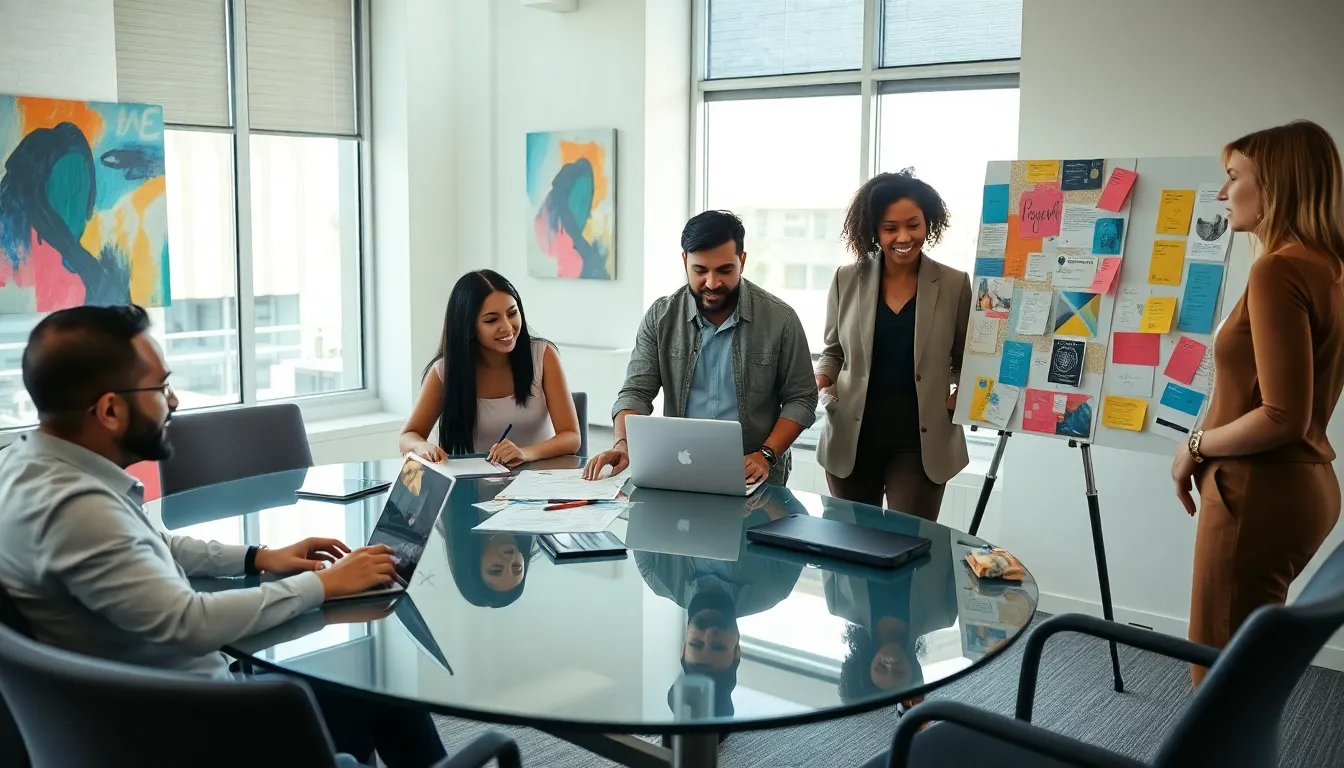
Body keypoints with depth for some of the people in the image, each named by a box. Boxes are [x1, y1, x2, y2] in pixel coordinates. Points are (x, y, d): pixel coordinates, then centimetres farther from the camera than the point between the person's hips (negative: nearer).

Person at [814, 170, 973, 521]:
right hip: (851, 439, 2)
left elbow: (966, 362, 7)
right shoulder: (847, 279, 1)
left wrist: (964, 398, -12)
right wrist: (821, 384, -7)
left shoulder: (954, 285, -2)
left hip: (920, 443, -2)